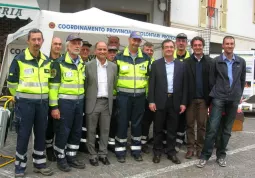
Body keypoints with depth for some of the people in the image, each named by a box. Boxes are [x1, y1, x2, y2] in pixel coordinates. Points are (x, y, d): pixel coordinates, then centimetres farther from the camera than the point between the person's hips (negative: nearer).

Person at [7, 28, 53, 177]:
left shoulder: (46, 60, 8)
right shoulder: (19, 59, -8)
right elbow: (12, 82, -2)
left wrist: (43, 96, 15)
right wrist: (21, 97, 5)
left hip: (42, 102, 5)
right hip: (25, 103, -5)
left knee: (41, 133, 11)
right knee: (24, 134, 0)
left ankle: (39, 164, 24)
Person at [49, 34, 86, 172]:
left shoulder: (82, 64, 12)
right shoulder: (60, 63, -9)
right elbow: (53, 85, -12)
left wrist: (82, 100, 16)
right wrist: (54, 106, -16)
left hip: (79, 101, 7)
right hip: (64, 102, -6)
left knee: (76, 131, 11)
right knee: (63, 131, 0)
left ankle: (71, 157, 25)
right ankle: (61, 159, 16)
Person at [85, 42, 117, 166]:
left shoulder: (113, 66, 7)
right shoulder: (89, 65, -3)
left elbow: (114, 84, 12)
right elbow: (85, 85, 0)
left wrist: (110, 98, 9)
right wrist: (87, 99, -1)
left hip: (107, 102, 3)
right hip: (93, 102, -3)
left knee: (105, 130, 9)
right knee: (91, 130, 5)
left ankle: (103, 154, 21)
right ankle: (93, 155, 16)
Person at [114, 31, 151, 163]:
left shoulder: (146, 58, 7)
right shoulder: (119, 57, 0)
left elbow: (149, 76, 11)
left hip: (140, 95, 2)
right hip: (124, 95, -2)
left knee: (137, 123, 10)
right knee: (122, 123, 1)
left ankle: (136, 149, 21)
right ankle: (120, 150, 12)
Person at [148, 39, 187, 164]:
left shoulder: (181, 65, 7)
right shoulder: (156, 64, 3)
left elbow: (184, 85, 6)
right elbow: (152, 84, -1)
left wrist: (183, 102, 0)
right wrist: (151, 101, -7)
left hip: (175, 101, 1)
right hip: (160, 101, -1)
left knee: (172, 129, 8)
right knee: (158, 128, 7)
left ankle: (171, 152, 20)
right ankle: (157, 151, 19)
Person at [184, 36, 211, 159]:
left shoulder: (210, 62, 3)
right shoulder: (186, 62, 1)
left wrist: (211, 98, -4)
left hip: (203, 98, 0)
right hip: (190, 98, 0)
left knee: (202, 124, 7)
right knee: (189, 124, 6)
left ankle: (200, 147, 19)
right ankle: (190, 147, 16)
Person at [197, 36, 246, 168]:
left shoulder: (241, 62, 6)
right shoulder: (216, 61, -1)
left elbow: (242, 80, 13)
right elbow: (211, 80, 3)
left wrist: (238, 95, 11)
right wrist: (215, 93, 5)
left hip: (234, 99, 3)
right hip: (219, 98, -3)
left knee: (227, 129, 9)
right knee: (212, 127, -8)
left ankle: (221, 155, 20)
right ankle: (205, 155, 1)